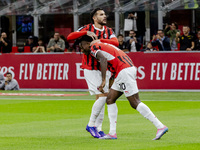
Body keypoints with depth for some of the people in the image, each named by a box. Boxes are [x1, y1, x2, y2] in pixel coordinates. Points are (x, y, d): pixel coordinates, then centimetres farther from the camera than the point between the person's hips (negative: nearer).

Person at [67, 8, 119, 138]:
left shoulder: (108, 31, 10)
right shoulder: (87, 28, 0)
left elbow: (116, 43, -10)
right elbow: (70, 37, -10)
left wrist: (100, 40, -23)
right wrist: (87, 33, -20)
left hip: (104, 68, 5)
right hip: (91, 68, -5)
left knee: (101, 98, 6)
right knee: (102, 96, -14)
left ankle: (98, 128, 14)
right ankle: (91, 125, -2)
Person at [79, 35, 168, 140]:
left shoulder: (93, 47, -1)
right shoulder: (102, 45, 27)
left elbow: (103, 59, -21)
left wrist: (103, 80, -26)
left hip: (125, 71, -10)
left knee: (135, 103, -11)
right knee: (110, 100, 12)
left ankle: (160, 126, -13)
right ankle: (112, 133, 9)